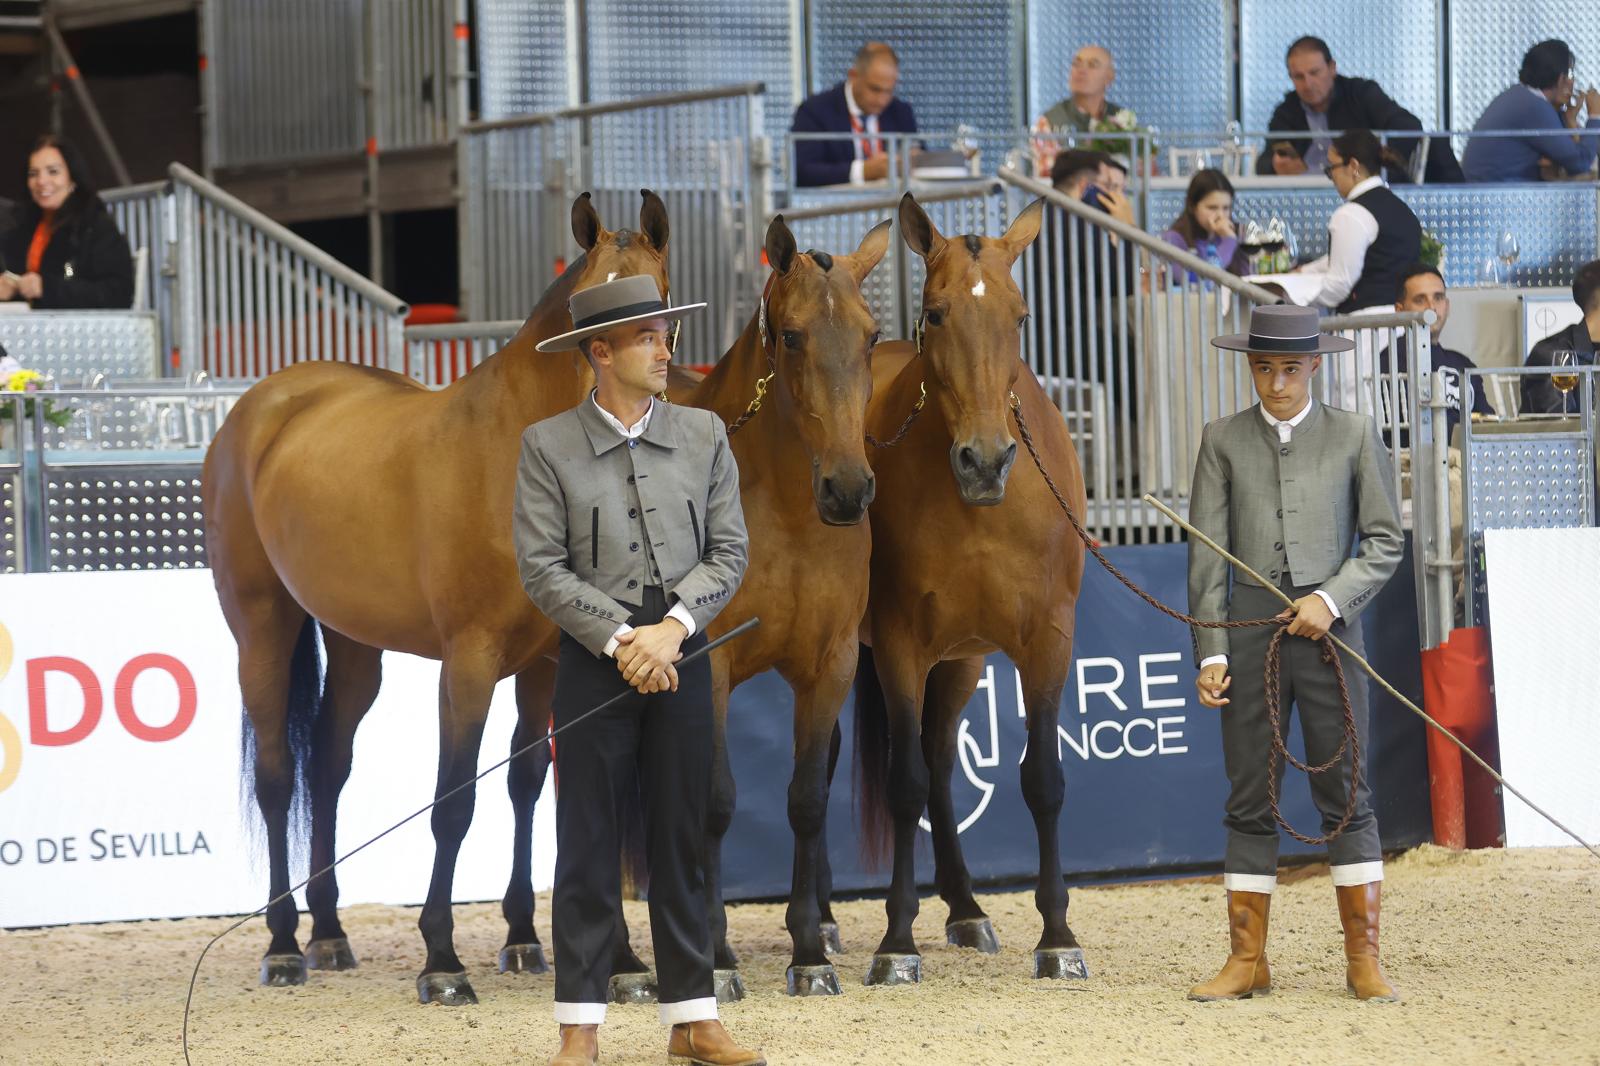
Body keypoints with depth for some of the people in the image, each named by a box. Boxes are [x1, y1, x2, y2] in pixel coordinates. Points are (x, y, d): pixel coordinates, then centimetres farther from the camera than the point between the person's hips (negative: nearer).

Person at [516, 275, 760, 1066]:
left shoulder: (703, 436, 7)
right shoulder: (548, 446, -2)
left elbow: (729, 552, 3)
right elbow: (542, 566, -7)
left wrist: (672, 627, -12)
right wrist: (621, 639, -15)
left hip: (681, 655, 3)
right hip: (595, 659, -3)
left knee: (682, 840, 8)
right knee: (588, 845, 0)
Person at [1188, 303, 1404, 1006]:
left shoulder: (1353, 435, 5)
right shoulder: (1223, 441, 7)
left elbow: (1386, 540, 4)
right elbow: (1206, 555, 4)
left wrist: (1332, 600, -11)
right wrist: (1209, 653, -3)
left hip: (1328, 627, -1)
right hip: (1251, 628, 1)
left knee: (1345, 793, 0)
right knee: (1250, 800, 4)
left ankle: (1364, 961, 5)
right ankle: (1247, 960, 9)